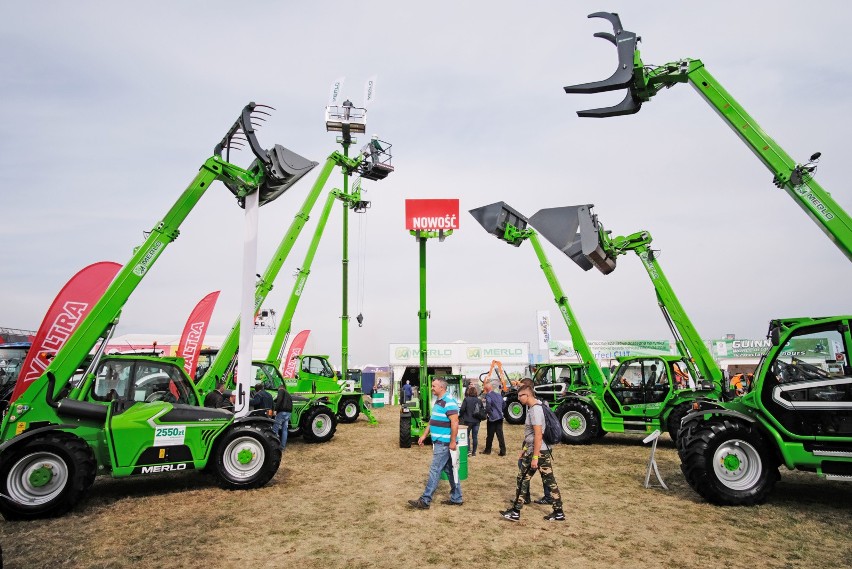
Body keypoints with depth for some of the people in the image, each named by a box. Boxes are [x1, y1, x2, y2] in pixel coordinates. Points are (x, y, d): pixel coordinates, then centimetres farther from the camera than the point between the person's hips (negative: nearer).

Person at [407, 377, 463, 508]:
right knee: (450, 470, 14)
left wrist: (453, 442, -24)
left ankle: (425, 500, 1)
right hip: (439, 442, 10)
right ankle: (456, 498, 23)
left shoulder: (449, 402, -19)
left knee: (435, 470, -5)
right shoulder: (438, 401, 13)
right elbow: (432, 421, 20)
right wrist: (424, 435, 17)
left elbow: (455, 423, -23)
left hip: (444, 443, -10)